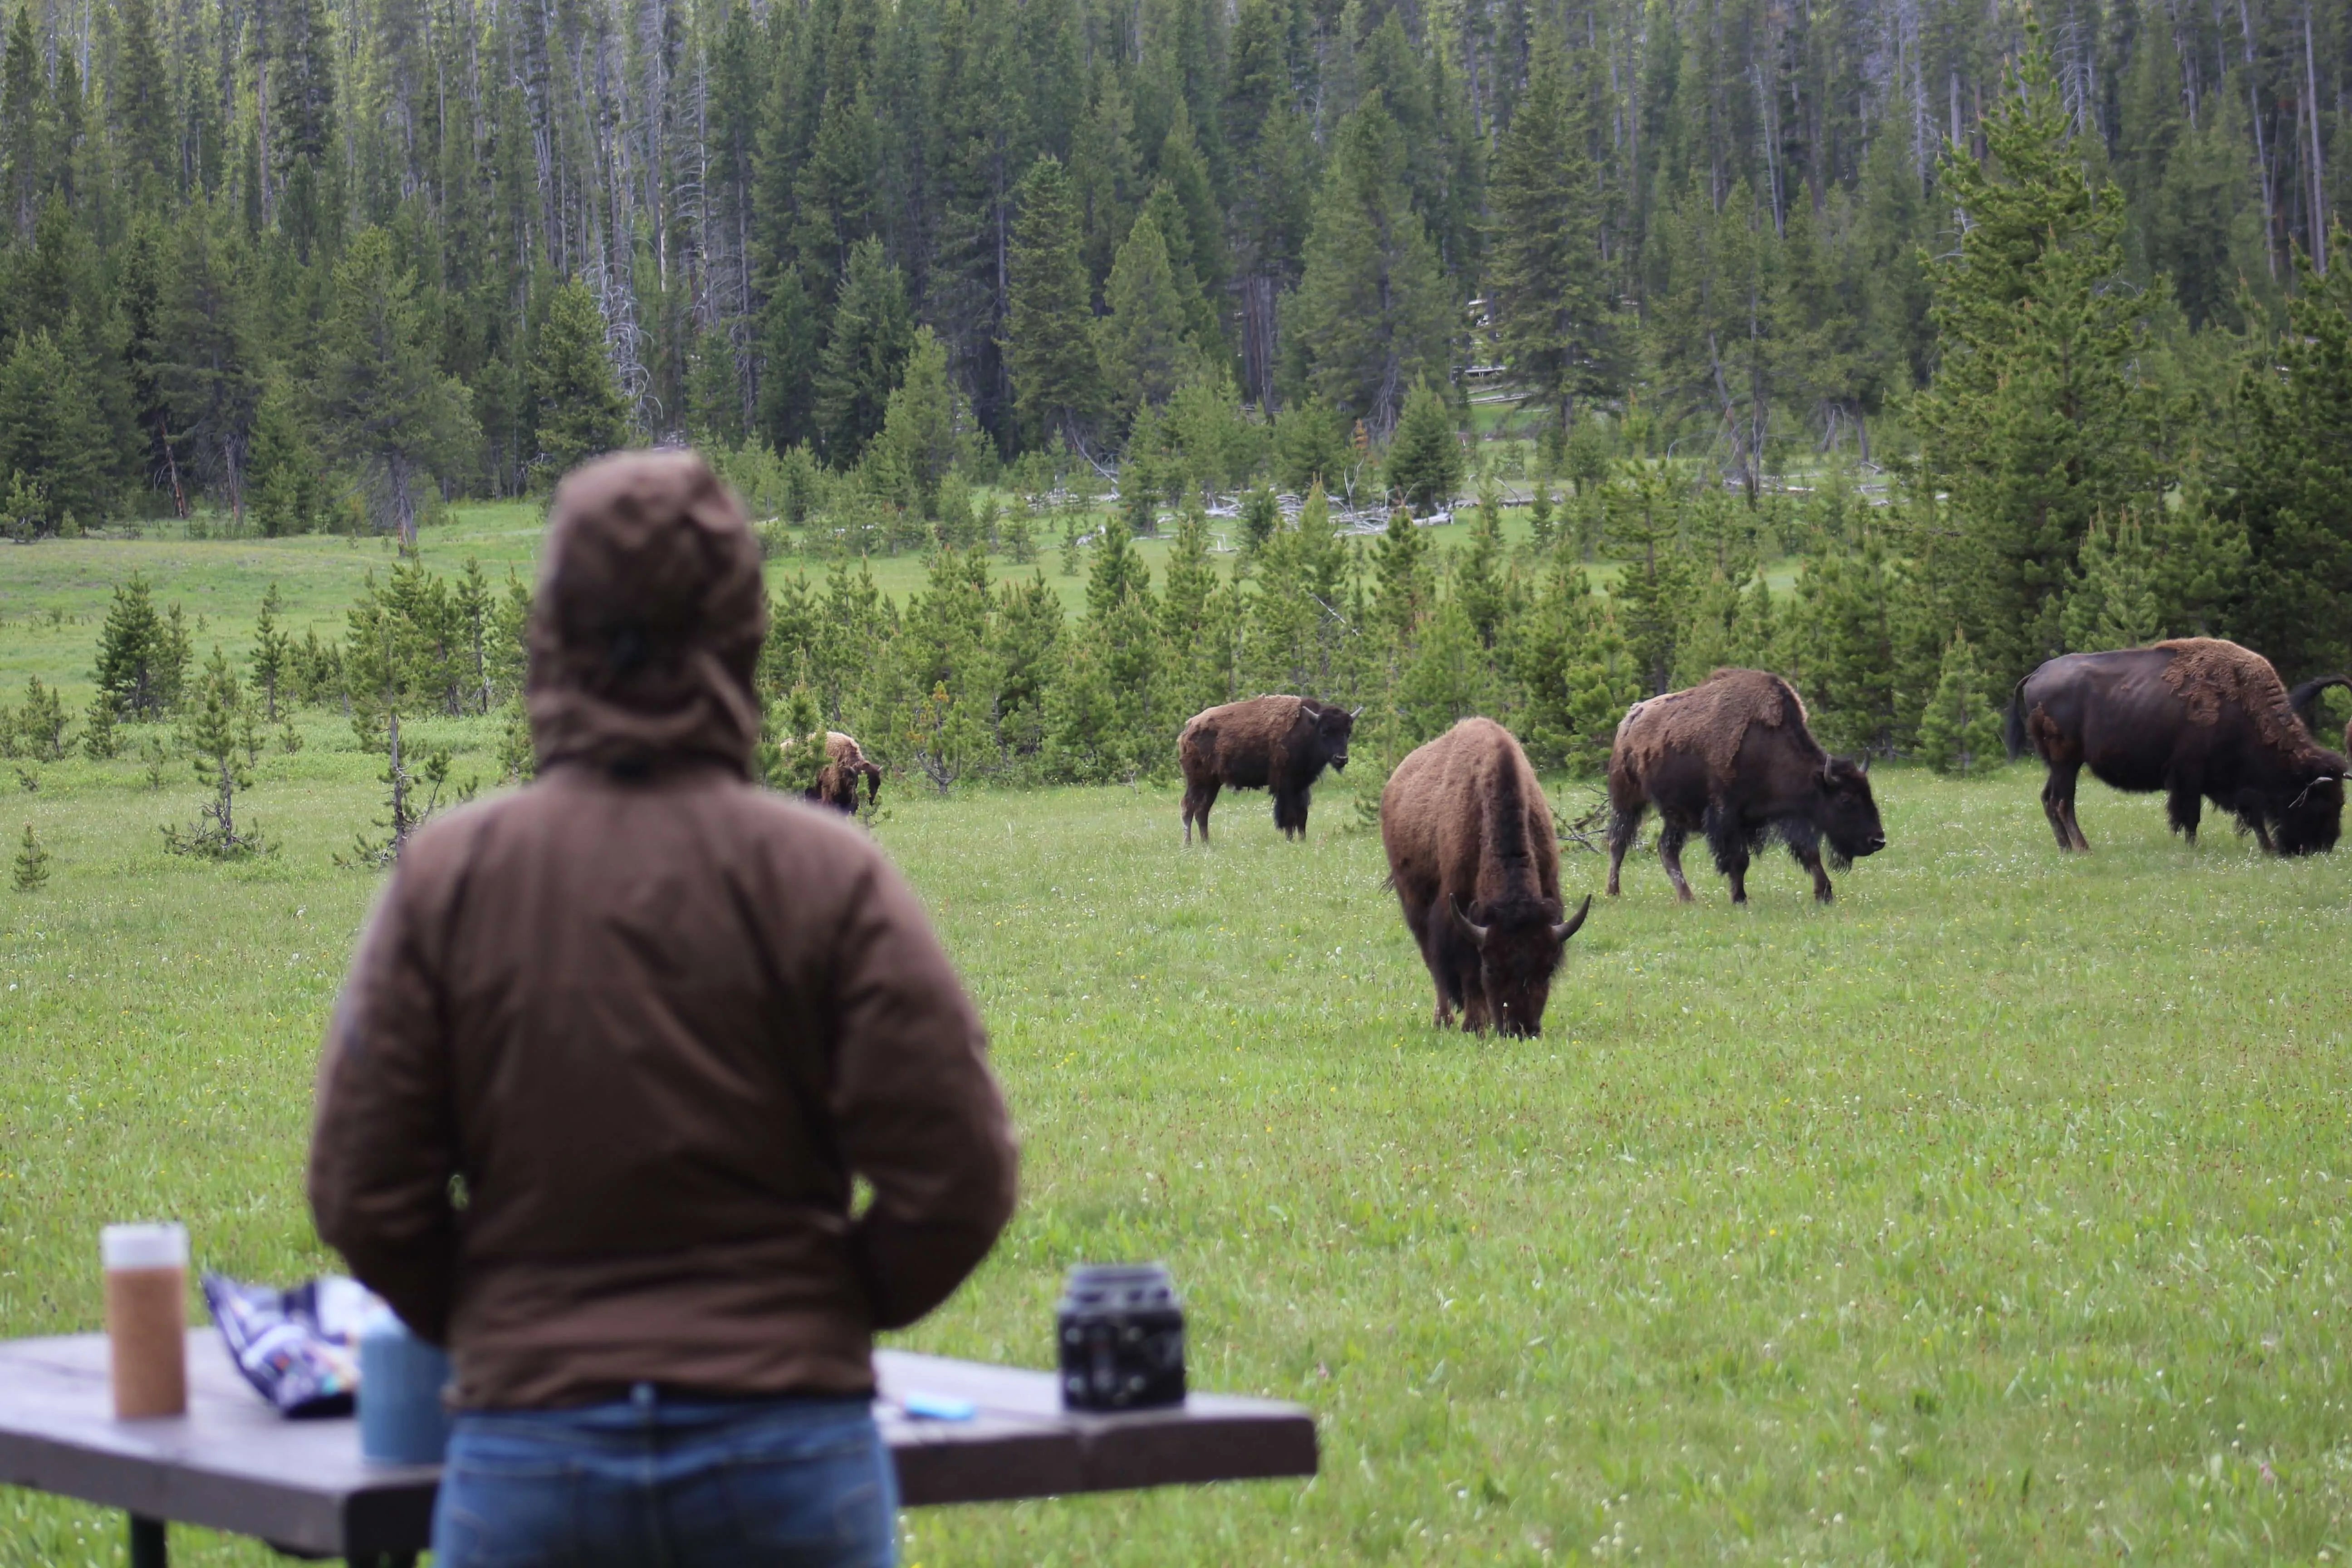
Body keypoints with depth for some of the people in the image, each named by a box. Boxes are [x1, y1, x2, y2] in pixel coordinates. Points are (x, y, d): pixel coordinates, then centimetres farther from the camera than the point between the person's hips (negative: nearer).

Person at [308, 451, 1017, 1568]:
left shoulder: (446, 877, -3)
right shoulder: (827, 877, -6)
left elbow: (363, 1195, 0)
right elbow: (955, 1180, -6)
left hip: (525, 1451, 1)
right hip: (792, 1450, -1)